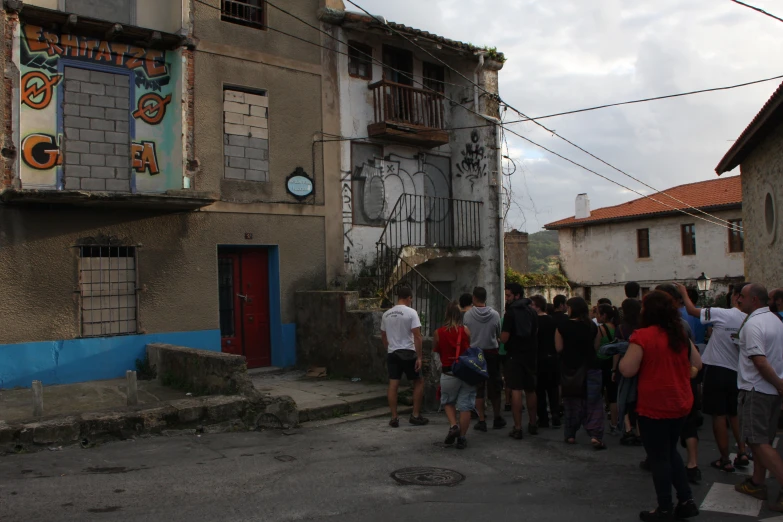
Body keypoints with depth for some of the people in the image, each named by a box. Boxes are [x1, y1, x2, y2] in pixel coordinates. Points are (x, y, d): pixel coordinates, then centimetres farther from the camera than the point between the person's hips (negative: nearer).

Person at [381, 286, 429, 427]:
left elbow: (383, 336, 19)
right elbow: (417, 336, -16)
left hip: (392, 353, 5)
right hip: (408, 353, -5)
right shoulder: (411, 312, -11)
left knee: (393, 385, 5)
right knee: (419, 382, 11)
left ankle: (394, 418, 6)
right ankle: (416, 416, 11)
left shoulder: (386, 314, 9)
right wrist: (419, 357, -14)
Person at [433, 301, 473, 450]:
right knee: (465, 406, 8)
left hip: (448, 374, 0)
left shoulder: (438, 333, -5)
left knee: (448, 402, 22)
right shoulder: (466, 331, -8)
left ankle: (453, 426, 2)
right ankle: (461, 438, 11)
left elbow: (435, 351, 6)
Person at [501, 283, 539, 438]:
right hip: (531, 354, 6)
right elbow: (536, 333, 15)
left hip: (515, 355, -6)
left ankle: (518, 428, -6)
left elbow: (504, 338, -16)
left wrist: (500, 338, 5)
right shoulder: (532, 311, 7)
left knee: (516, 391, -5)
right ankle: (533, 425, 25)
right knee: (530, 391, 16)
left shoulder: (511, 312, -13)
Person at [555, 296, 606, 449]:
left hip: (570, 369, 0)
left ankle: (570, 435, 18)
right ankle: (595, 435, -10)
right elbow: (596, 347, 2)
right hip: (590, 367, 0)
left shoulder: (562, 326, -10)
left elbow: (558, 348, -10)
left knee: (572, 402, 13)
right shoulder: (592, 327, -4)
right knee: (593, 403, 3)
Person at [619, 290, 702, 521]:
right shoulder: (681, 335, 2)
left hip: (654, 407, -6)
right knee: (670, 451, 23)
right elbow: (697, 365, 13)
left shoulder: (643, 336, -18)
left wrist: (624, 356, 1)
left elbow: (628, 370, -18)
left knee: (658, 457, 7)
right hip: (681, 404, 6)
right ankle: (687, 500, 24)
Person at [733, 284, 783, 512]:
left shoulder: (752, 324, -19)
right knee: (763, 439, 15)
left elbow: (760, 362, -24)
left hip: (756, 390, -9)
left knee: (758, 441, -5)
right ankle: (757, 483, 23)